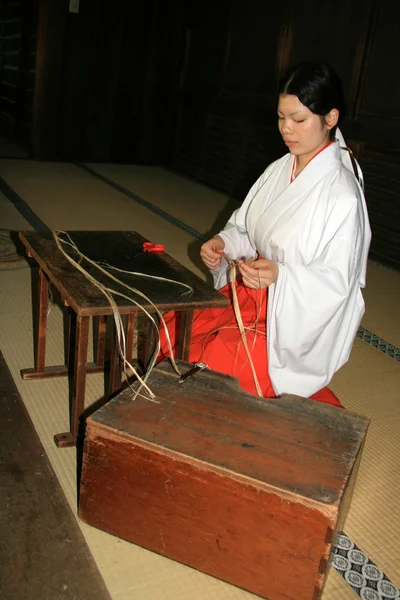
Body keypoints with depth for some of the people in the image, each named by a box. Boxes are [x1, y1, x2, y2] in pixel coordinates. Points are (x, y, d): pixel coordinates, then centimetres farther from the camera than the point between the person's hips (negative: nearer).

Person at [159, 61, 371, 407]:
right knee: (168, 329, 0)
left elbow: (337, 279, -20)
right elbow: (244, 228, 11)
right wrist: (223, 243, -11)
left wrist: (280, 275, -35)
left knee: (207, 366, -18)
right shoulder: (279, 171, 3)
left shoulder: (341, 193, -20)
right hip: (251, 296, 8)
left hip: (296, 319, -7)